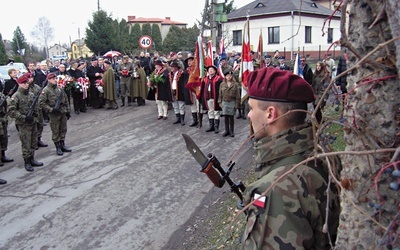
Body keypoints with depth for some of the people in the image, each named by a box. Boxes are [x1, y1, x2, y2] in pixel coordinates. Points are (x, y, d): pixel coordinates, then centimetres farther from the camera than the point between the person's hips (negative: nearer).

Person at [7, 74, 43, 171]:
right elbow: (11, 111, -17)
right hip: (23, 124, -6)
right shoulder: (15, 96, -11)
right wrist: (24, 117, -21)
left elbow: (36, 106, 21)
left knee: (34, 143, 14)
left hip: (33, 122, 6)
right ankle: (27, 162, 13)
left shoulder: (31, 94, 7)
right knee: (26, 144, 1)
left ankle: (32, 159, 28)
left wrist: (36, 113, 3)